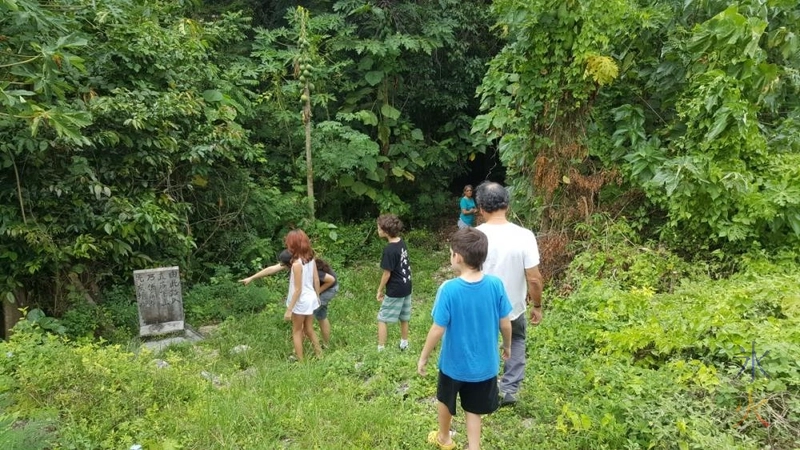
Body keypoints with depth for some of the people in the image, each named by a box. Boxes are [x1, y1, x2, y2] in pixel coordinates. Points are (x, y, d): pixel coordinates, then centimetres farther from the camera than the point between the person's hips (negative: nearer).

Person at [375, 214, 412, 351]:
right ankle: (404, 343, 36)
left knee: (382, 319, 4)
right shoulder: (402, 242, 0)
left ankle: (380, 349, 9)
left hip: (395, 290, -8)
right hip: (406, 287, 8)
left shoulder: (389, 250, -24)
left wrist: (380, 290, -4)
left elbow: (387, 274, -18)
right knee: (403, 317, 22)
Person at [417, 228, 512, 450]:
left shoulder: (449, 289, -25)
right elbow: (505, 324, -6)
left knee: (446, 400, 26)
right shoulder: (496, 285, -16)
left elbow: (438, 330, -20)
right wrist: (507, 346, 13)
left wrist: (423, 358, -5)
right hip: (484, 363, 2)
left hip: (454, 362, -1)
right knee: (473, 409, 20)